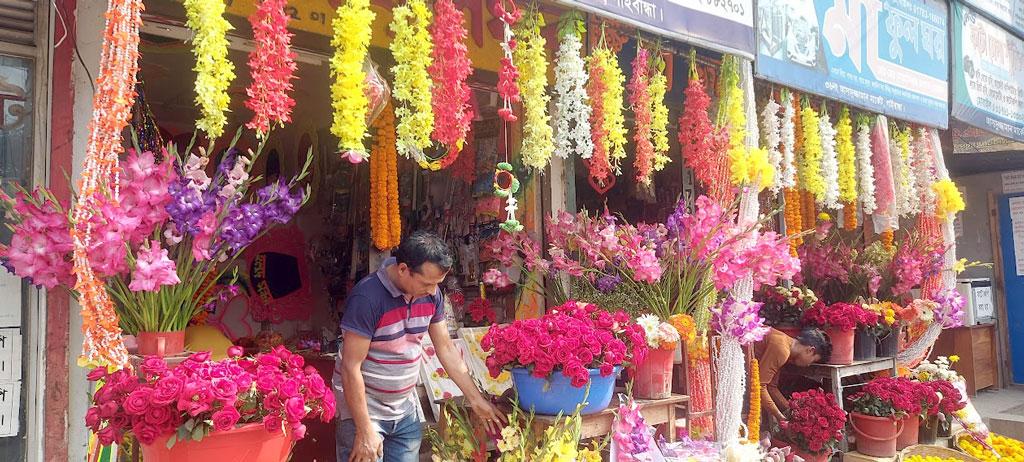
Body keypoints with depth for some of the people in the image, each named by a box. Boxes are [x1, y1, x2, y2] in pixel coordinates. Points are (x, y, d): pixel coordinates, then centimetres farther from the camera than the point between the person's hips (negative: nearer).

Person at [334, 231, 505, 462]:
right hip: (363, 408, -6)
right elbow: (351, 367, -20)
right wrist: (365, 432, -20)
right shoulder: (367, 297, -23)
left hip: (405, 410, 6)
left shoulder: (431, 294, -3)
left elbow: (446, 348, 8)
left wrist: (476, 400, 8)